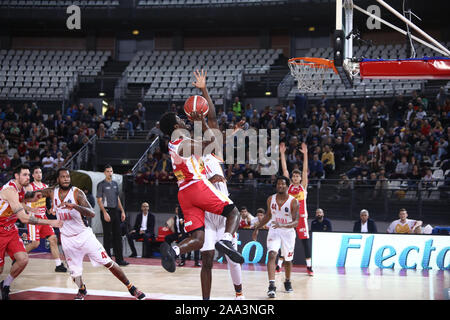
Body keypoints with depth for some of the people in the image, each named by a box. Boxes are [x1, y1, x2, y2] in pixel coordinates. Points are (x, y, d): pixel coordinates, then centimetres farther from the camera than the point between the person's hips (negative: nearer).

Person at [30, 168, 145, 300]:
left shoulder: (77, 193, -14)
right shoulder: (52, 192, -2)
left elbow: (92, 214, -26)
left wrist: (73, 205, -40)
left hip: (84, 234, -3)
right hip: (67, 238, 3)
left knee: (108, 263, -6)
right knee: (74, 272, 2)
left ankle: (131, 288, 4)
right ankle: (82, 290, 34)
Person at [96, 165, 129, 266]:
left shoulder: (115, 184, 15)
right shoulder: (101, 185, -4)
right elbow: (99, 200, -9)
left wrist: (122, 211, 13)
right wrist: (105, 213, -18)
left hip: (115, 211, 6)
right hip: (107, 211, -6)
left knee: (117, 236, 5)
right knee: (107, 236, -3)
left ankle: (119, 259, 8)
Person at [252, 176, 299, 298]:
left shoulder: (293, 202, -15)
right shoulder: (271, 199, -3)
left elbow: (296, 222, -20)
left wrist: (282, 225, -37)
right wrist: (257, 228, 13)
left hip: (288, 232, -1)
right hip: (274, 231, 1)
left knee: (287, 259, 14)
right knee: (272, 255, -21)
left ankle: (287, 281, 40)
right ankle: (272, 285, -28)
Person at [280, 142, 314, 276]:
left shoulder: (303, 186, 6)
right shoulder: (289, 186, 8)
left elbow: (305, 170, -2)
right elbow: (284, 169, 4)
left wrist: (305, 154, -10)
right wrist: (282, 153, -2)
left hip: (301, 216, -1)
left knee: (305, 240, -3)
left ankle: (309, 267, 0)